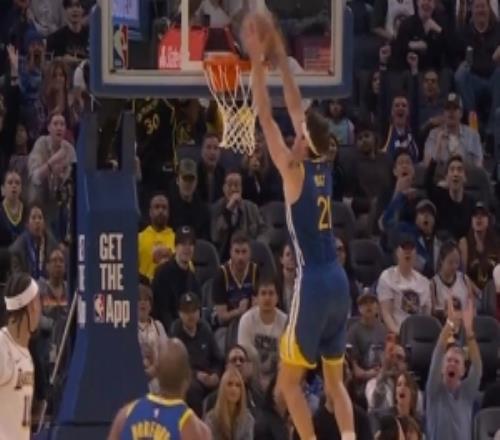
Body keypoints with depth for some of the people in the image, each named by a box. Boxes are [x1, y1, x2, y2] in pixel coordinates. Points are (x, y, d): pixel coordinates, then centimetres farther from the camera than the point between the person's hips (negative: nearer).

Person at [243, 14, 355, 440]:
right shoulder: (323, 167, 9)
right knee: (335, 380, 13)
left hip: (313, 284, -7)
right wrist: (280, 58, 21)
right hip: (338, 281, 7)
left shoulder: (294, 171, -8)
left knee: (289, 381, 2)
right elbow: (297, 108, 18)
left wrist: (258, 62, -4)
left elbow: (267, 118, -7)